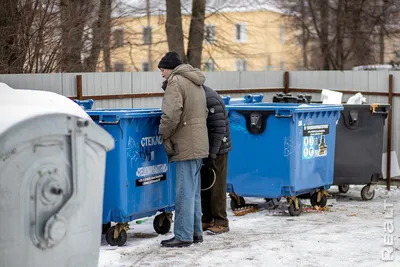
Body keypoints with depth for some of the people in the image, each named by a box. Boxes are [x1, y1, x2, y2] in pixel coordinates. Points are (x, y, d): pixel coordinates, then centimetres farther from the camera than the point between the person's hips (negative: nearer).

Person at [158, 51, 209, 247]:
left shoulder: (175, 81, -10)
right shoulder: (196, 83, 20)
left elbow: (171, 114, -22)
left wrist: (164, 135, -9)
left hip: (186, 146, -10)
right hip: (198, 144, 10)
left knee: (185, 192, -7)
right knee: (193, 192, 15)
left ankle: (183, 236, -5)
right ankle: (195, 232, 20)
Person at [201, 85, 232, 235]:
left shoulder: (211, 100, -23)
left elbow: (218, 129, -23)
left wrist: (212, 154, -21)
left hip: (217, 150, -9)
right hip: (203, 150, 9)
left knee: (217, 186, -2)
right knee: (204, 185, 12)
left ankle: (220, 222, 6)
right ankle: (207, 219, 20)